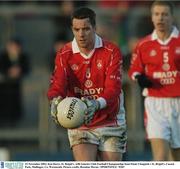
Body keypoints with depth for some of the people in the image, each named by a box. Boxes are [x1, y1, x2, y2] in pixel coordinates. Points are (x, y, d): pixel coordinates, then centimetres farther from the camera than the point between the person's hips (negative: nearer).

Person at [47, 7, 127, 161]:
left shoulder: (112, 52, -9)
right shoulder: (64, 55, -4)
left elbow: (113, 89, -19)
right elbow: (57, 84, -15)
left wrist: (97, 104, -39)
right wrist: (56, 100, -40)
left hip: (110, 124, 0)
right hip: (79, 126, 0)